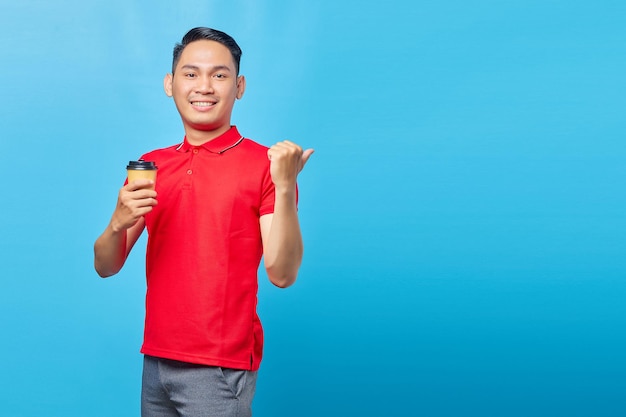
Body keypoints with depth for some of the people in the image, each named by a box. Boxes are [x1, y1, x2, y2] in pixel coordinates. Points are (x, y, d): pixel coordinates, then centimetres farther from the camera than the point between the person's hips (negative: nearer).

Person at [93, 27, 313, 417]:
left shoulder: (263, 165, -8)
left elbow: (282, 274, -15)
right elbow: (106, 267, 7)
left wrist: (285, 187, -25)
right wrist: (119, 223, -13)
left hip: (220, 369, -4)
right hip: (156, 364, 5)